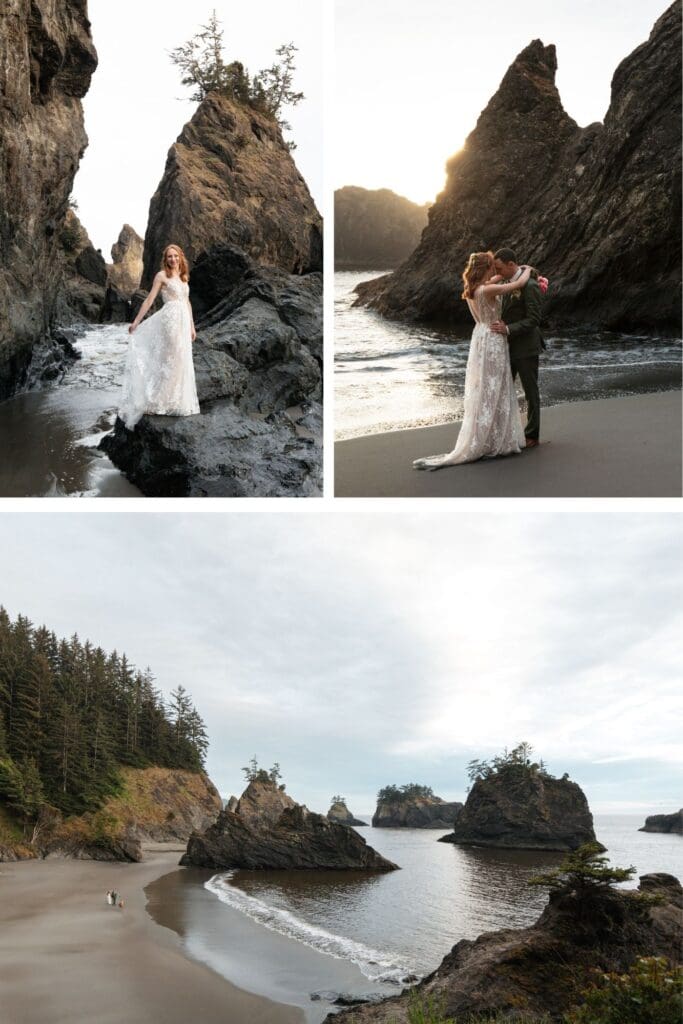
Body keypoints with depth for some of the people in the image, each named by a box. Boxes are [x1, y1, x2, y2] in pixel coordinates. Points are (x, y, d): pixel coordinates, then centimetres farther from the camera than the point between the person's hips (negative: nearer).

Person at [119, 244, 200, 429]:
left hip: (183, 322, 7)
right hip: (170, 319, -6)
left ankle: (177, 403, 14)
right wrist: (136, 322, -6)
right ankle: (160, 404, -2)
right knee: (169, 360, -8)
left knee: (181, 362, 7)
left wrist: (192, 326, 17)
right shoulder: (162, 276, -1)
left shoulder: (184, 277, 18)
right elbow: (149, 300, -3)